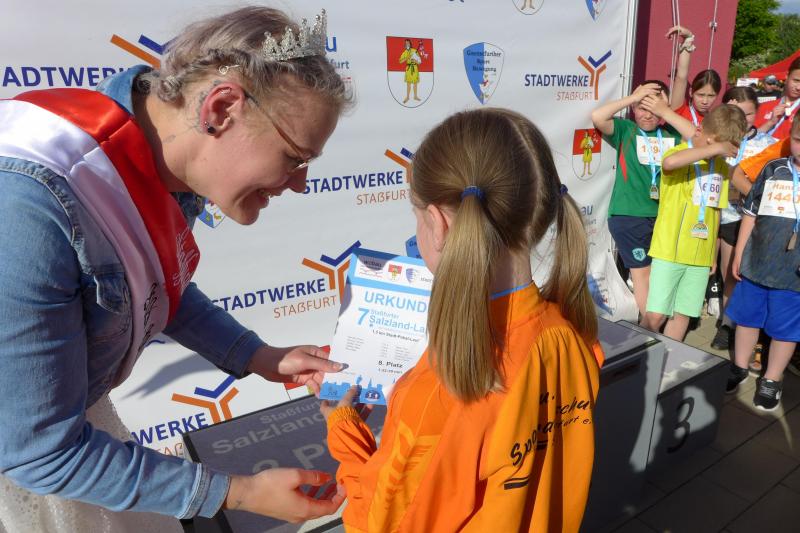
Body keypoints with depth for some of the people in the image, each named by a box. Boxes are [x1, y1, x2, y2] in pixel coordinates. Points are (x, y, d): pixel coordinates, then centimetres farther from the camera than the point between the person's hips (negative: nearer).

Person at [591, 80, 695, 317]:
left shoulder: (671, 133, 6)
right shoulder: (625, 129, -2)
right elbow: (597, 117, -18)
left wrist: (665, 112, -12)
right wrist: (633, 97, -15)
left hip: (663, 214, 4)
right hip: (628, 215, -4)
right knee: (642, 270, 7)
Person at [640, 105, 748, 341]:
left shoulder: (723, 167, 11)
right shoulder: (681, 154, -8)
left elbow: (715, 212, 18)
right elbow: (669, 162, -36)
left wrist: (713, 254, 18)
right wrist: (714, 148, -27)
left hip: (701, 257, 6)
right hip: (669, 251, -6)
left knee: (683, 315, 11)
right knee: (656, 315, -6)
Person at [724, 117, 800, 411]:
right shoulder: (773, 169, 2)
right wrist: (739, 254, 8)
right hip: (755, 264, 2)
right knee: (747, 318, 15)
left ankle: (771, 380, 27)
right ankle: (739, 367, 34)